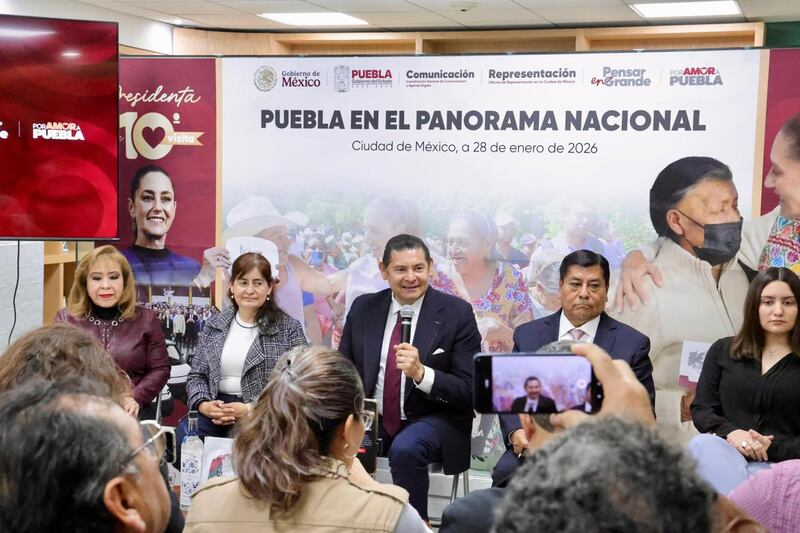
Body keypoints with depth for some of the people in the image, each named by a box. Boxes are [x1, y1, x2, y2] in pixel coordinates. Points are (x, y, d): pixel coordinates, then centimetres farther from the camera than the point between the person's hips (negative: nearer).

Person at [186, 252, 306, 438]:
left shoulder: (288, 328, -4)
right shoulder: (214, 325, 9)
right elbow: (196, 375, 13)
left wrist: (250, 409, -17)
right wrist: (204, 405, -7)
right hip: (214, 423, 3)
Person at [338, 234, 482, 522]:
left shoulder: (457, 313, -7)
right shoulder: (363, 309, 4)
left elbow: (469, 391, -9)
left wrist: (421, 373, -27)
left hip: (432, 420, -3)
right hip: (372, 419, 3)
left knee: (405, 449, -34)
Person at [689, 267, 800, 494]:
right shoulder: (722, 351, 18)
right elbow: (701, 409, 11)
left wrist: (773, 447, -14)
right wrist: (730, 432, -11)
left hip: (779, 463, -3)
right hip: (724, 451, 3)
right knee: (702, 444, -34)